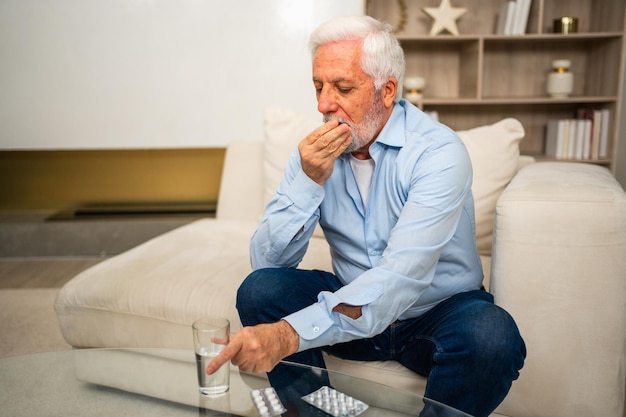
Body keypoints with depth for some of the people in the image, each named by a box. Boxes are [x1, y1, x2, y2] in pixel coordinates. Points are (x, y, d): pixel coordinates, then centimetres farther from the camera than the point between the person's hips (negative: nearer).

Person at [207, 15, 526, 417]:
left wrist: (290, 333, -44)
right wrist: (309, 181, -24)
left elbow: (402, 277, -32)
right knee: (260, 289, -18)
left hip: (437, 311, -3)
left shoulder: (439, 153, -20)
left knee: (492, 336, -34)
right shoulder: (316, 151, -4)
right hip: (357, 304, 4)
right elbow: (266, 261, -9)